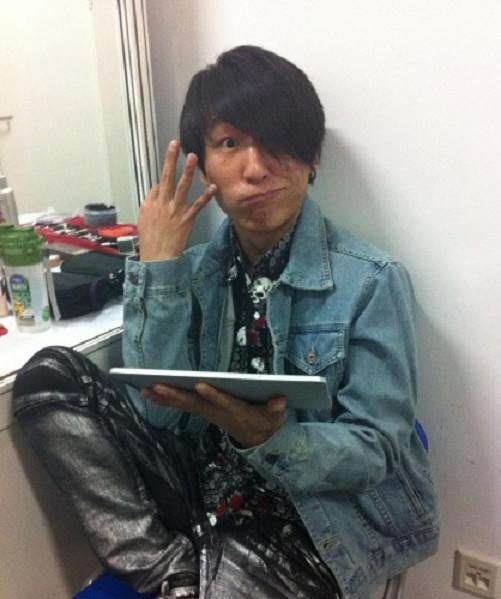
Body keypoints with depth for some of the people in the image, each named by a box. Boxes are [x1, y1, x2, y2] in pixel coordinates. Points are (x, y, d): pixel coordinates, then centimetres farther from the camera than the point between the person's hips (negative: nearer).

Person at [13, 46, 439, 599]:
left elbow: (375, 451, -12)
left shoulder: (372, 281, -13)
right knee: (48, 375, -11)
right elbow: (156, 414, -9)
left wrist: (268, 437, -31)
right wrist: (157, 266, -15)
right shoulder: (193, 270, 0)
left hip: (319, 515, -3)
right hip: (205, 488, 4)